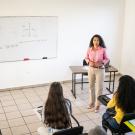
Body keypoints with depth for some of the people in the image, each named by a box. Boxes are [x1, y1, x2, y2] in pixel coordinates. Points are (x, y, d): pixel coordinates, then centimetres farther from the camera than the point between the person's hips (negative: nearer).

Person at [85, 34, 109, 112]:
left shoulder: (103, 50, -11)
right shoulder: (89, 49, -4)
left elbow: (107, 59, -1)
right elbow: (86, 58, 7)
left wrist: (101, 63, -18)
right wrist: (89, 62, -13)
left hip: (100, 70, -3)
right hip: (91, 69, 3)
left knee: (99, 88, 0)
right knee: (91, 86, 14)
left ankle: (97, 105, 14)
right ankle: (92, 102, 32)